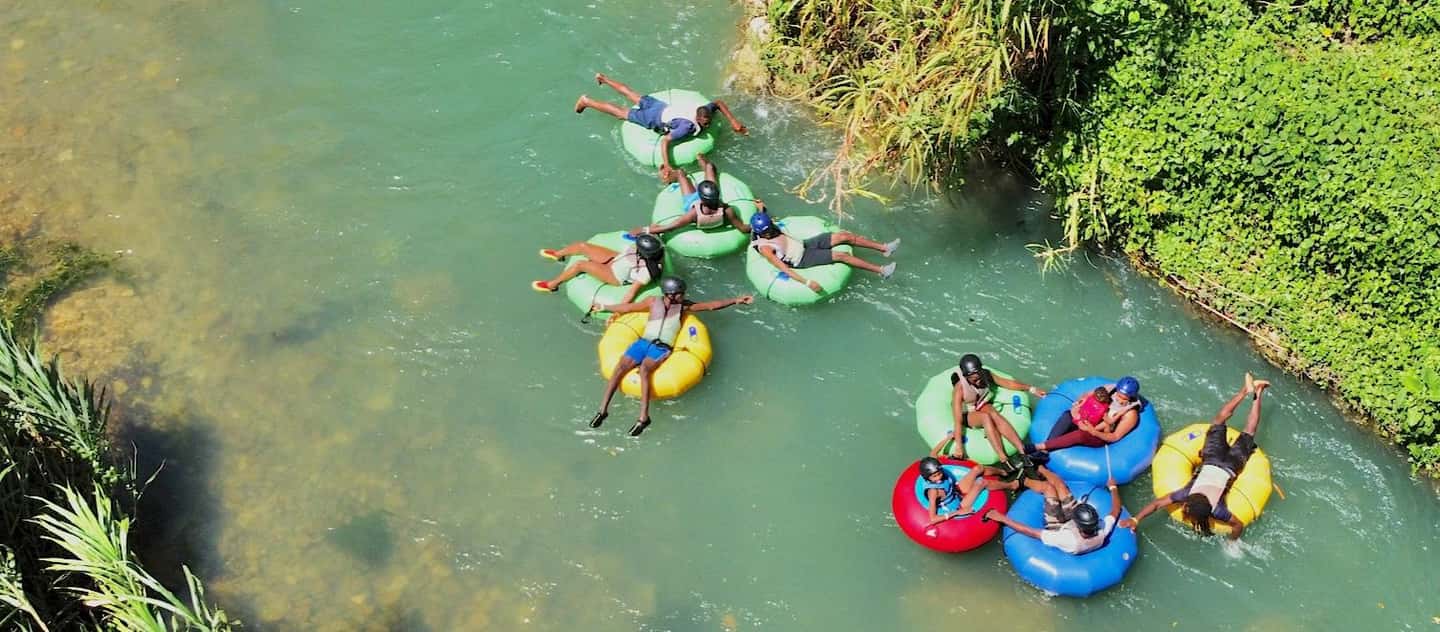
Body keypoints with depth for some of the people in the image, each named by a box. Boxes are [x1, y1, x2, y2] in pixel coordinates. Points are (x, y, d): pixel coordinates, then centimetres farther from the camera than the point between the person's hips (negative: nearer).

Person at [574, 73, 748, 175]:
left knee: (634, 96, 27)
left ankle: (604, 78, 48)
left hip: (662, 106, 7)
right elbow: (664, 141, -40)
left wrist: (733, 121, -7)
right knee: (622, 113, 12)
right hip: (654, 119, -7)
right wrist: (666, 165, -47)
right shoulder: (688, 127, -40)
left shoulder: (706, 110, -20)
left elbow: (719, 102, 0)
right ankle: (587, 101, 27)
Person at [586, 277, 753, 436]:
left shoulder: (684, 306, 10)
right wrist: (603, 307, 29)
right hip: (643, 342, 2)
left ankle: (644, 417, -40)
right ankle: (603, 410, -19)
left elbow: (711, 305, 9)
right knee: (620, 367, -23)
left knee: (644, 369, -33)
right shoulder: (653, 301, 11)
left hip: (662, 348, -2)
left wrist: (735, 300, 6)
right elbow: (628, 307, 22)